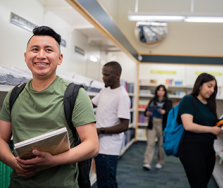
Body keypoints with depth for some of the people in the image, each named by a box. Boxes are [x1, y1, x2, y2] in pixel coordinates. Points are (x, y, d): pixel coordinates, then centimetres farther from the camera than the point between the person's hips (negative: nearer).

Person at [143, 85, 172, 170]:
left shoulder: (168, 102, 6)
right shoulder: (152, 101, 13)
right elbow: (146, 110, 8)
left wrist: (164, 112, -28)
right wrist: (147, 113, -16)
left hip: (162, 125, -1)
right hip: (152, 124, 1)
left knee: (161, 144, 6)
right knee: (150, 143, -8)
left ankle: (160, 162, 21)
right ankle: (147, 163, -11)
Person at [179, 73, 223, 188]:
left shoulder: (209, 104, 13)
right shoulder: (189, 100, -8)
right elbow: (188, 126, -18)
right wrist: (211, 129, -13)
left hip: (209, 148, 7)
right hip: (192, 148, -7)